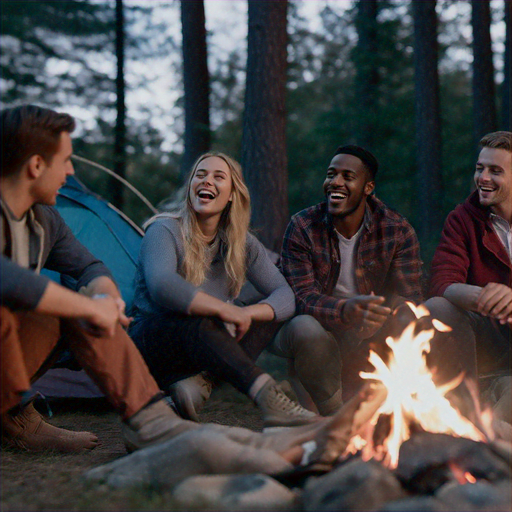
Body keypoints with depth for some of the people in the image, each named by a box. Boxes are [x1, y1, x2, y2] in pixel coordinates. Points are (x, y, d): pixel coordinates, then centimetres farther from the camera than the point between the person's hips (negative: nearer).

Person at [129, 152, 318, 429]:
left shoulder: (241, 243, 4)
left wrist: (247, 313, -23)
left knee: (266, 314, -12)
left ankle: (197, 380, -29)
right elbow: (162, 286, -33)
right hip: (150, 342, -6)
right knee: (199, 325, -37)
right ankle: (267, 396, -50)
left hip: (199, 345, 6)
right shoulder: (164, 231, -12)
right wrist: (224, 309, -36)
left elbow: (285, 295, -2)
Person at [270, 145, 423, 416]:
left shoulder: (398, 231, -7)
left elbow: (409, 299, -13)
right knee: (306, 329, -34)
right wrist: (347, 310, -42)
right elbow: (302, 296, -19)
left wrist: (380, 315, -38)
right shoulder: (302, 227, -10)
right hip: (317, 325, -3)